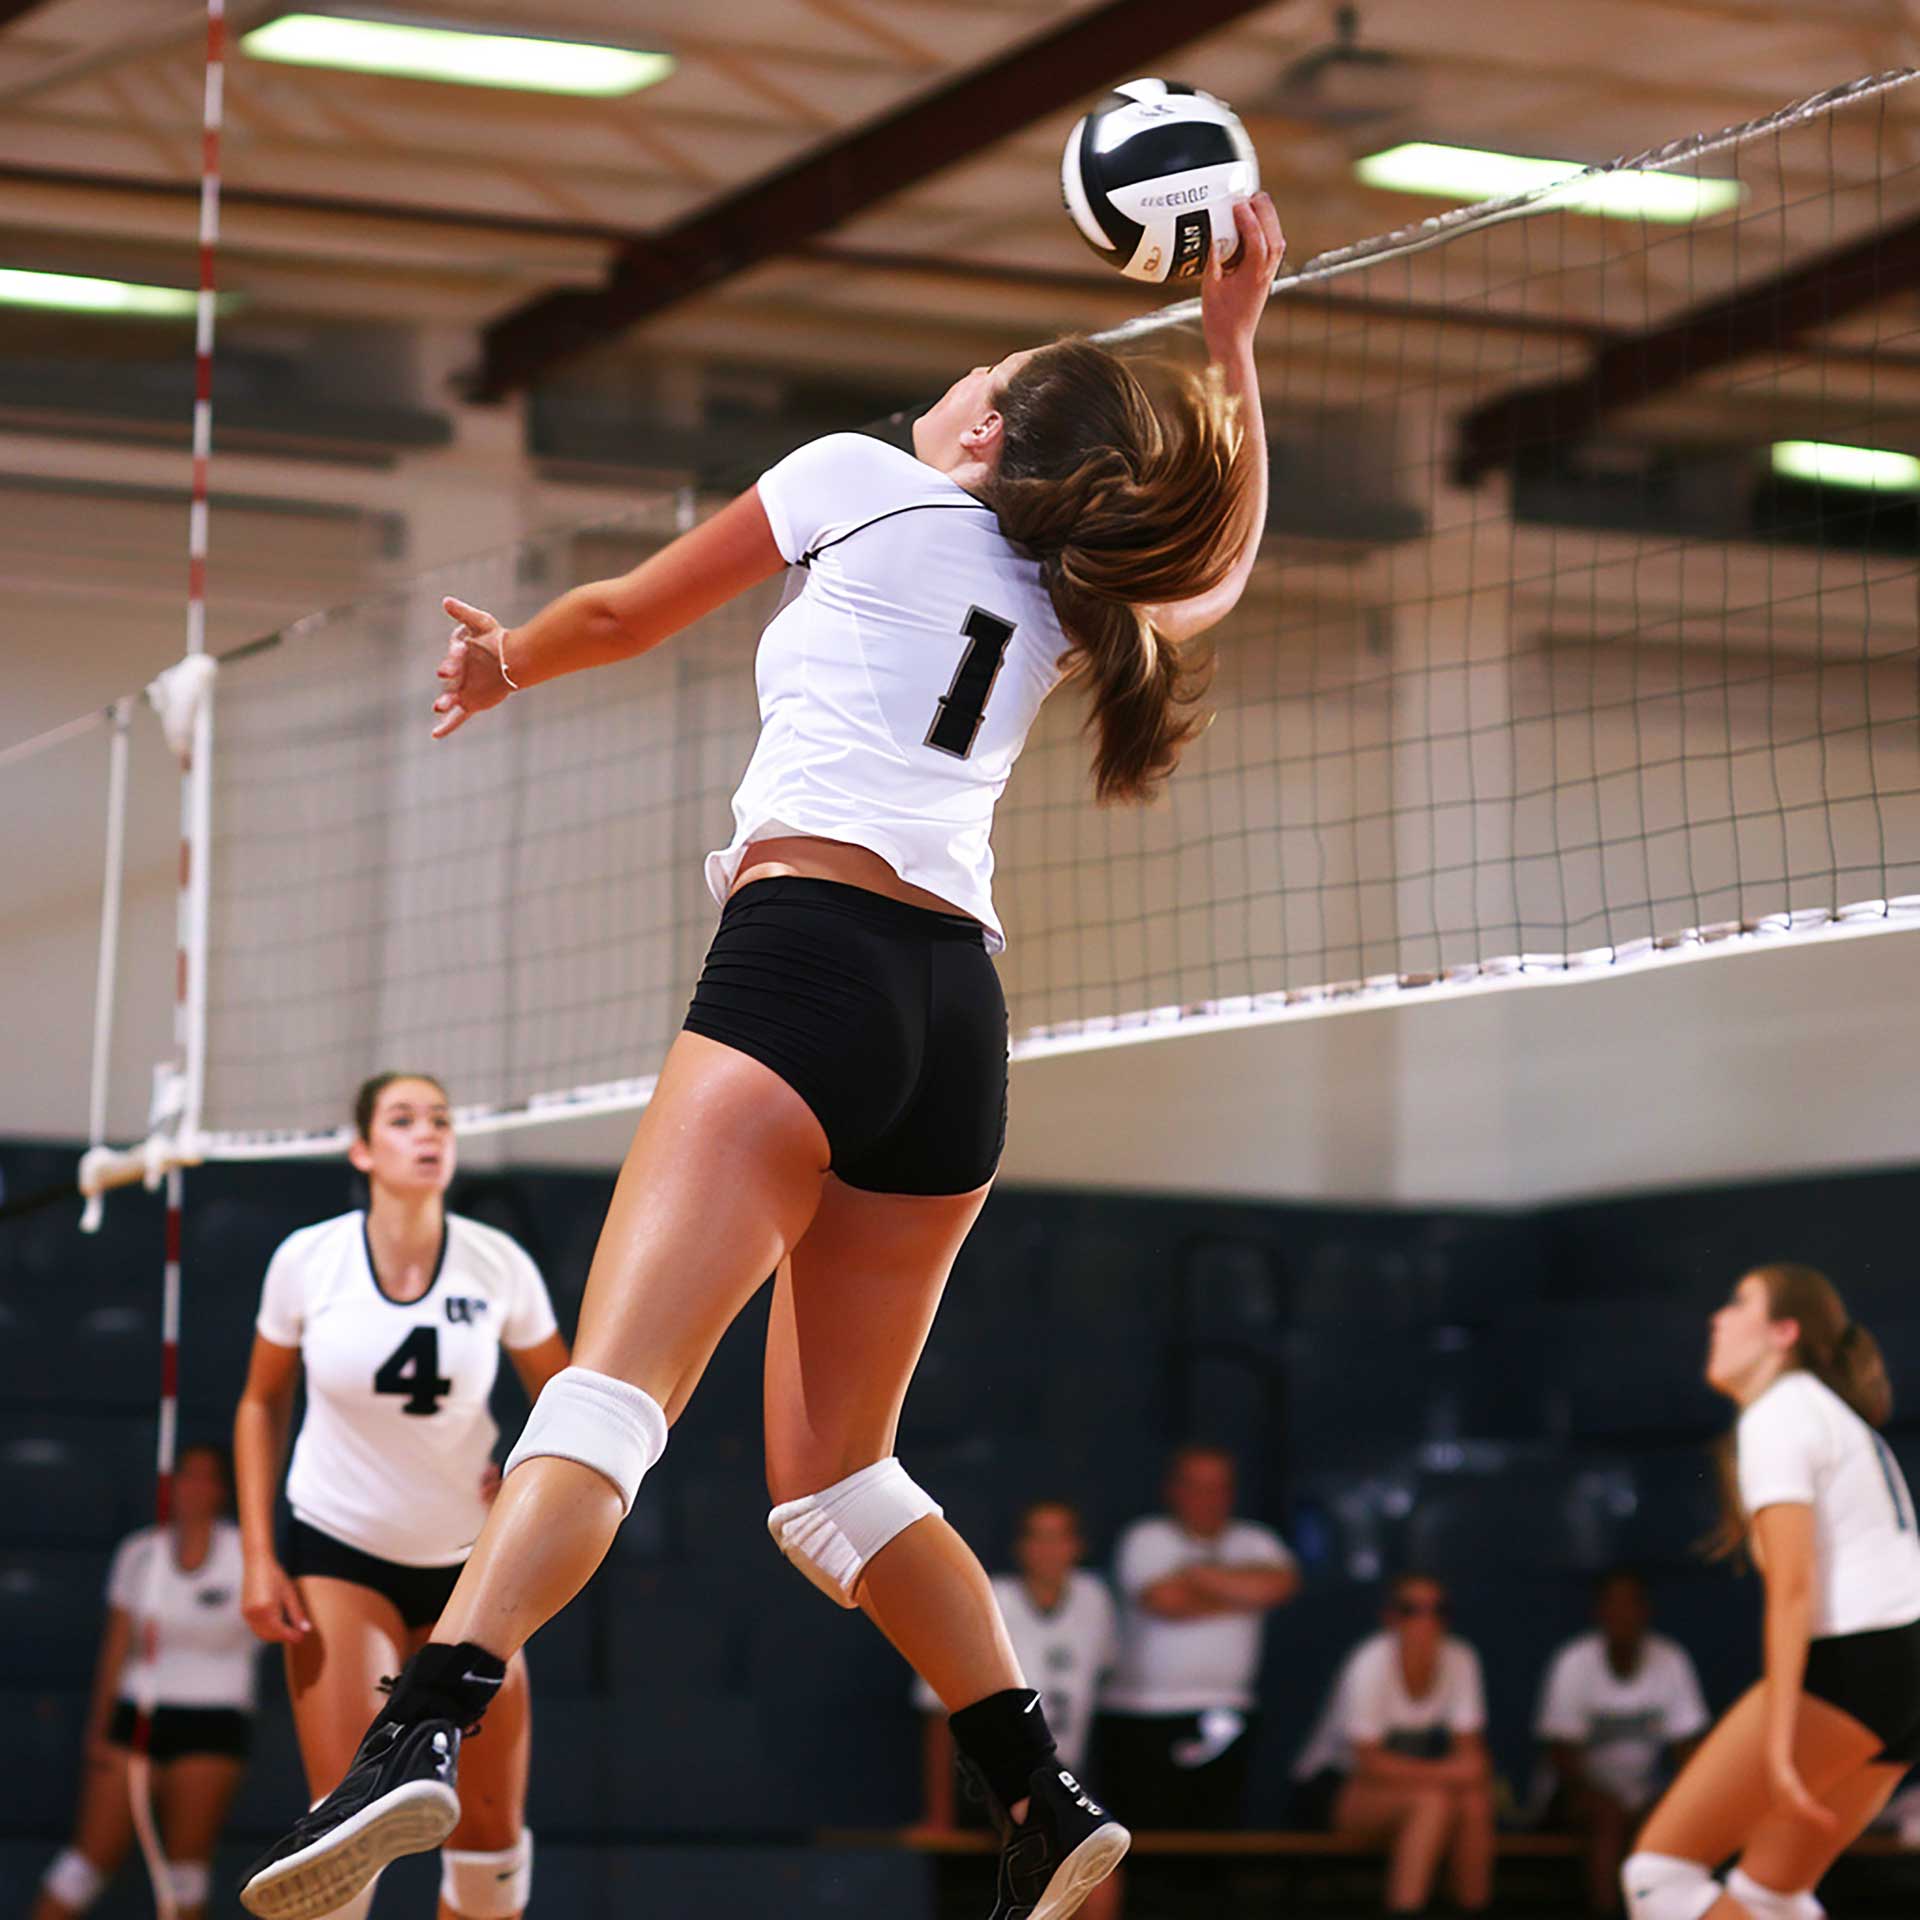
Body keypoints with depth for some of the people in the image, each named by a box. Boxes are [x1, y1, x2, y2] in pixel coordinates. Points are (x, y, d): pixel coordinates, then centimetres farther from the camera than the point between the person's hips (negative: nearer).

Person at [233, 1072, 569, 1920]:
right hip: (337, 1553, -2)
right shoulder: (307, 1260, -9)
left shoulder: (498, 1264, -7)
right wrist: (258, 1556, -3)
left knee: (490, 1823, 1)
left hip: (467, 1560, 2)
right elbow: (262, 1404, 4)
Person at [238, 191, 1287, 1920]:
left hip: (812, 949, -6)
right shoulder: (1067, 604, 22)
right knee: (833, 1472, 16)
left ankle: (422, 1735, -37)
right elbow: (1219, 564, 47)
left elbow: (625, 618, 24)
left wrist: (504, 663, 43)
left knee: (619, 1383, -22)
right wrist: (1233, 335, 47)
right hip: (962, 1016, 6)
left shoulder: (862, 482, 11)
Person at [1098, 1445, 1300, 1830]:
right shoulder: (1146, 1539, 2)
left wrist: (1200, 1575, -8)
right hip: (1143, 1721, -3)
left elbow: (1281, 1584, -9)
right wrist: (1241, 1597, -2)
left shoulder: (1254, 1542, 12)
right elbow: (1166, 1603, -14)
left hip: (1223, 1717, 3)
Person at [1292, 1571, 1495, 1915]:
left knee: (1474, 1804, -25)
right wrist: (1441, 1773, -27)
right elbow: (1368, 1762, -20)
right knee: (1432, 1801, -33)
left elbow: (1470, 1749, -3)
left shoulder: (1459, 1660, -6)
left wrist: (1471, 1772, -25)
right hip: (1340, 1793, -5)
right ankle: (1404, 1912, -38)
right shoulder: (1372, 1664, -20)